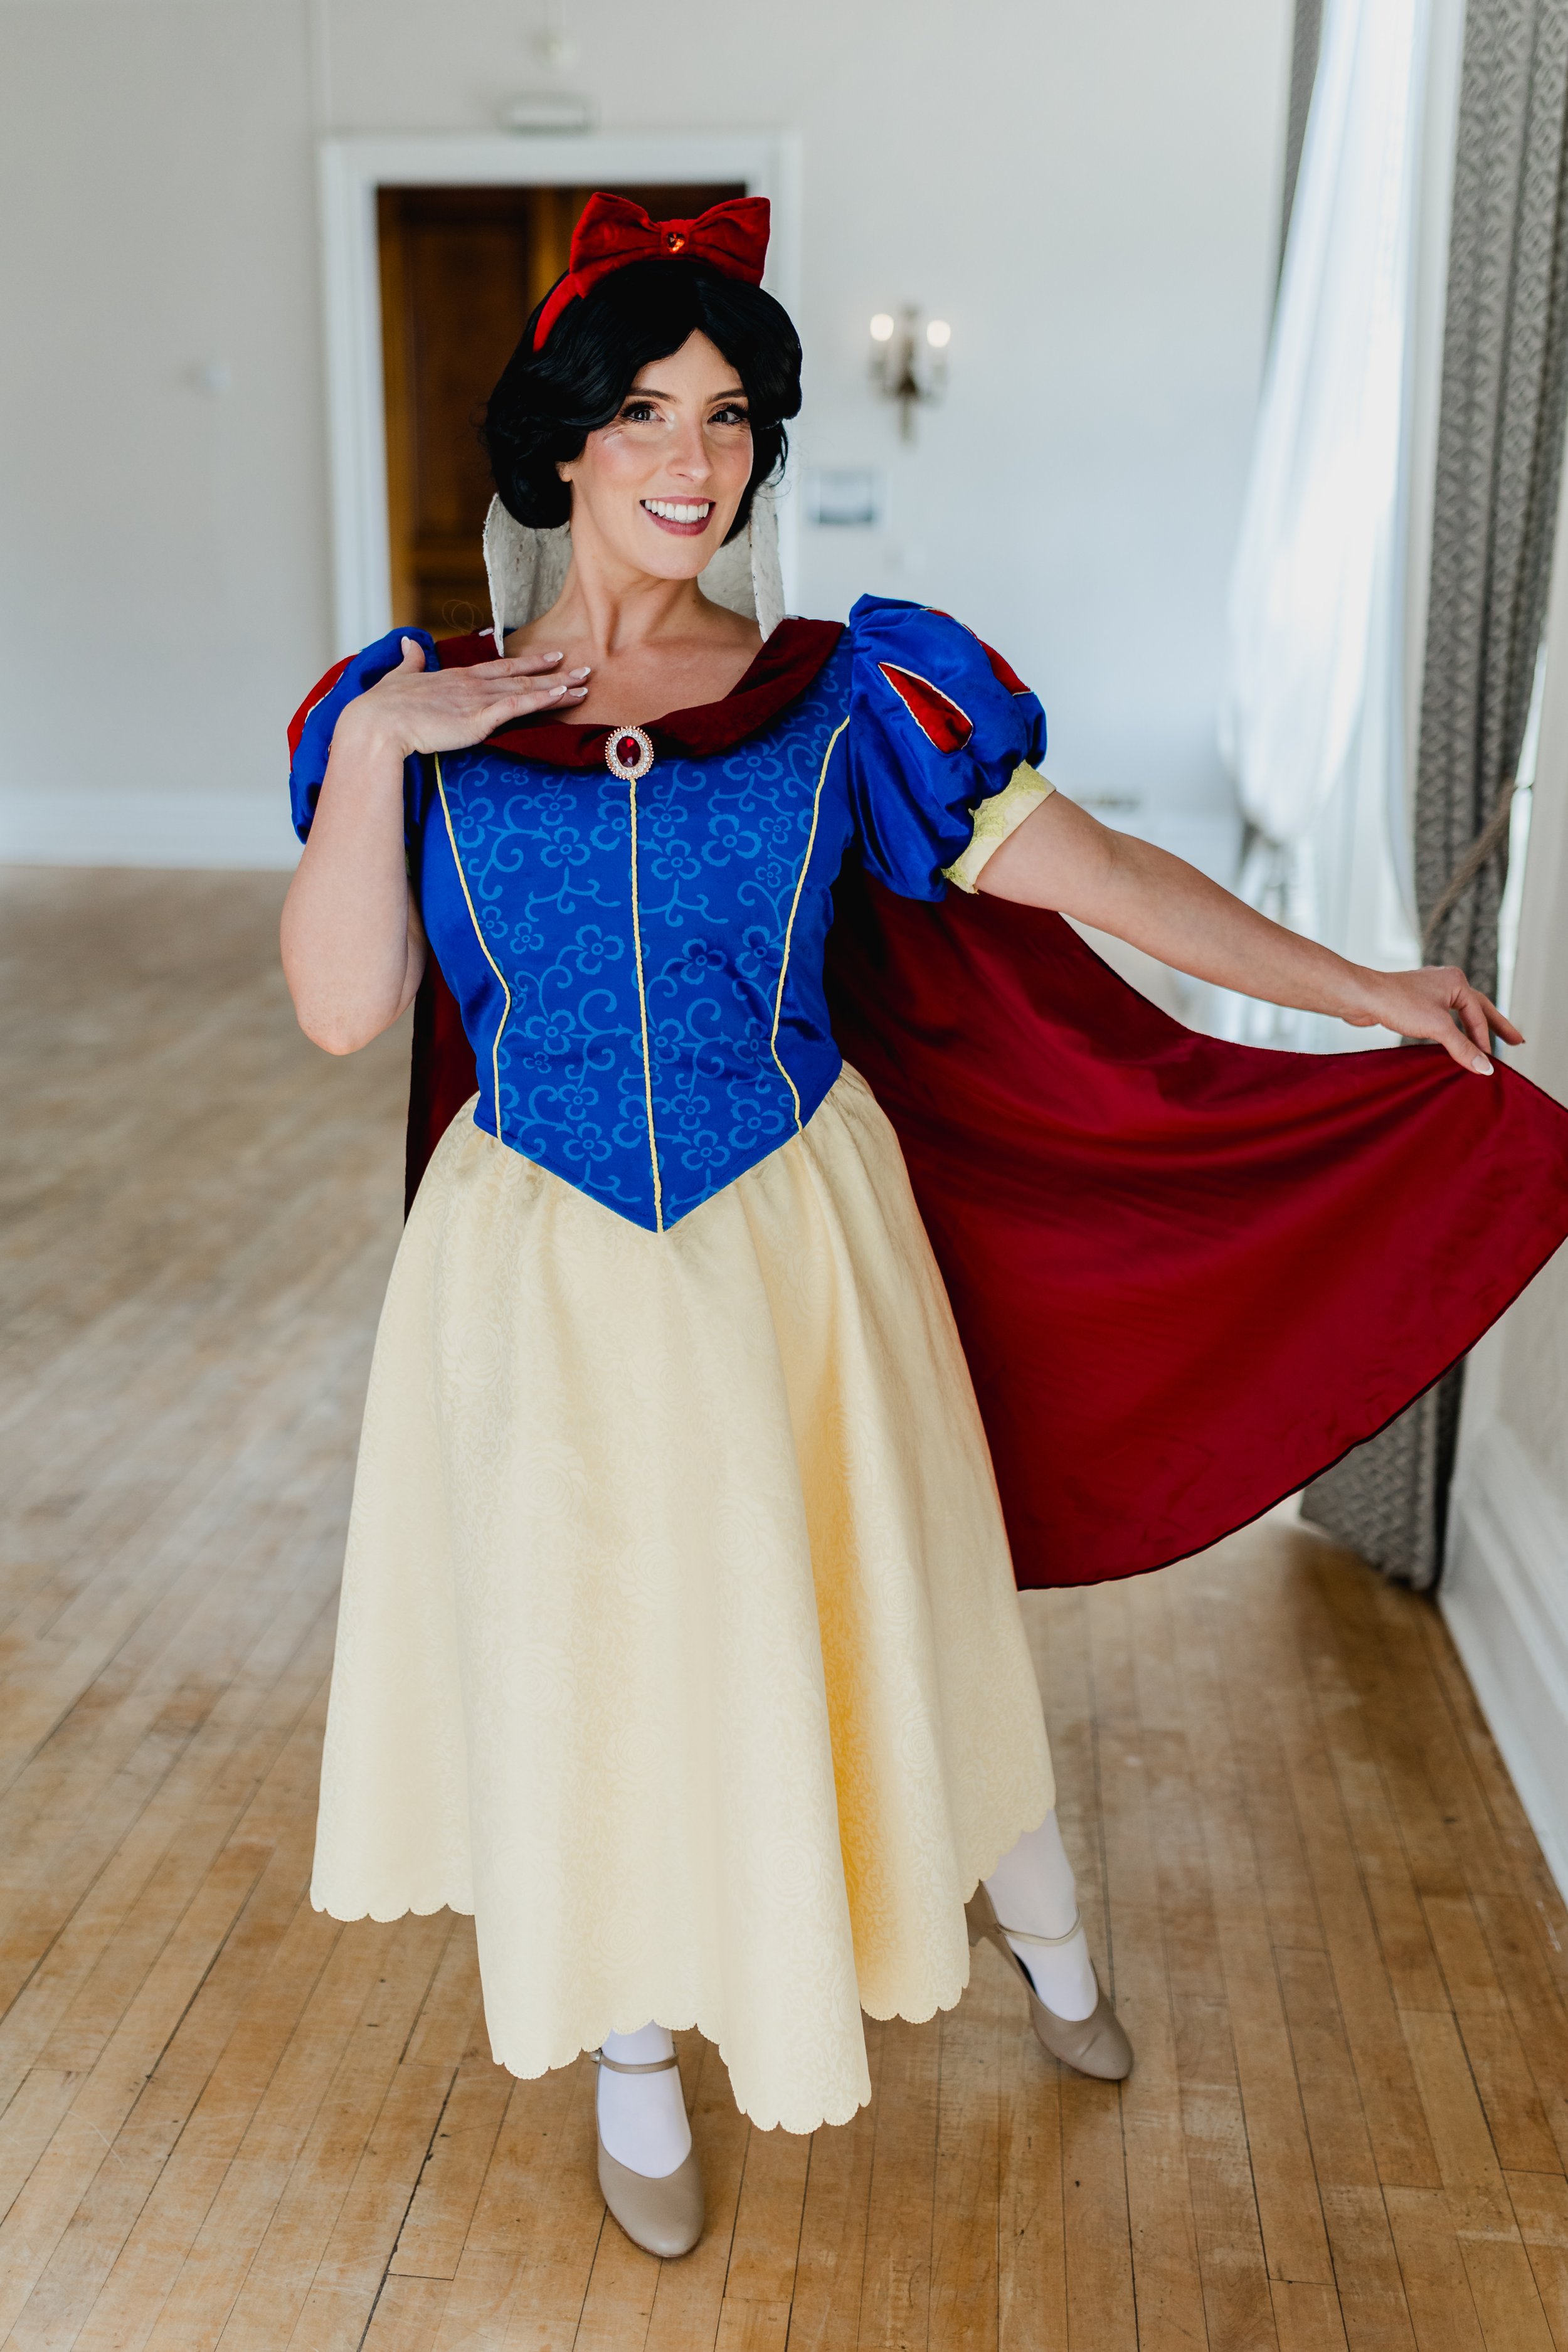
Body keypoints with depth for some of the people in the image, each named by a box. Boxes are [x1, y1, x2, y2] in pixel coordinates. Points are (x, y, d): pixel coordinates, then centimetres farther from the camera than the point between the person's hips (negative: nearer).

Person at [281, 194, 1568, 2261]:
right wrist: (367, 756, -18)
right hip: (547, 1270, 1)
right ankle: (638, 2051, 41)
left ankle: (1041, 1926, 47)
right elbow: (341, 1009, -9)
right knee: (595, 1645, 13)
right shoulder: (417, 715, -2)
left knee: (880, 1603, 15)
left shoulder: (844, 694, -4)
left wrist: (1364, 990, -6)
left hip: (795, 1241, 0)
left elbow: (1082, 872, -4)